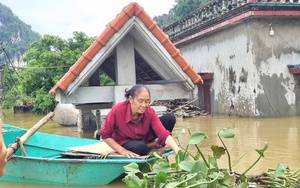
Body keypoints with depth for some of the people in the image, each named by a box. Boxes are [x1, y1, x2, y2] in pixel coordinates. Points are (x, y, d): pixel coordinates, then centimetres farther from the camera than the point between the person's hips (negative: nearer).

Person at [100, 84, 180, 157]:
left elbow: (164, 133, -33)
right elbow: (105, 135, -18)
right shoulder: (118, 110, -30)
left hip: (144, 139, 2)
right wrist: (122, 150, -26)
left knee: (170, 117, -17)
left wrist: (178, 151, -49)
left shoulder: (150, 112, -25)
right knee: (140, 147, -39)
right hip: (125, 142, -2)